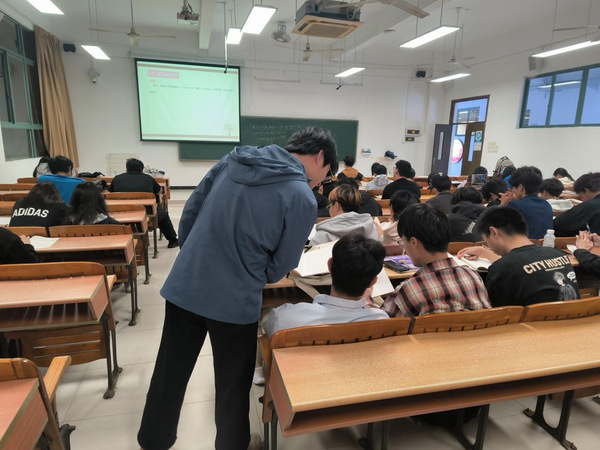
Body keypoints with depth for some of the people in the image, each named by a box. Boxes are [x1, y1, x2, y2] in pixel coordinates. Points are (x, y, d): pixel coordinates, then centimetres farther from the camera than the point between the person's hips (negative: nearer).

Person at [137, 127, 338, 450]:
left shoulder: (233, 158, 2)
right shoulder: (302, 198, -14)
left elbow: (190, 212, 7)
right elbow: (281, 266, -7)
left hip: (184, 286, 6)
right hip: (234, 302, -5)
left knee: (170, 372, 23)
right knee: (232, 385, 18)